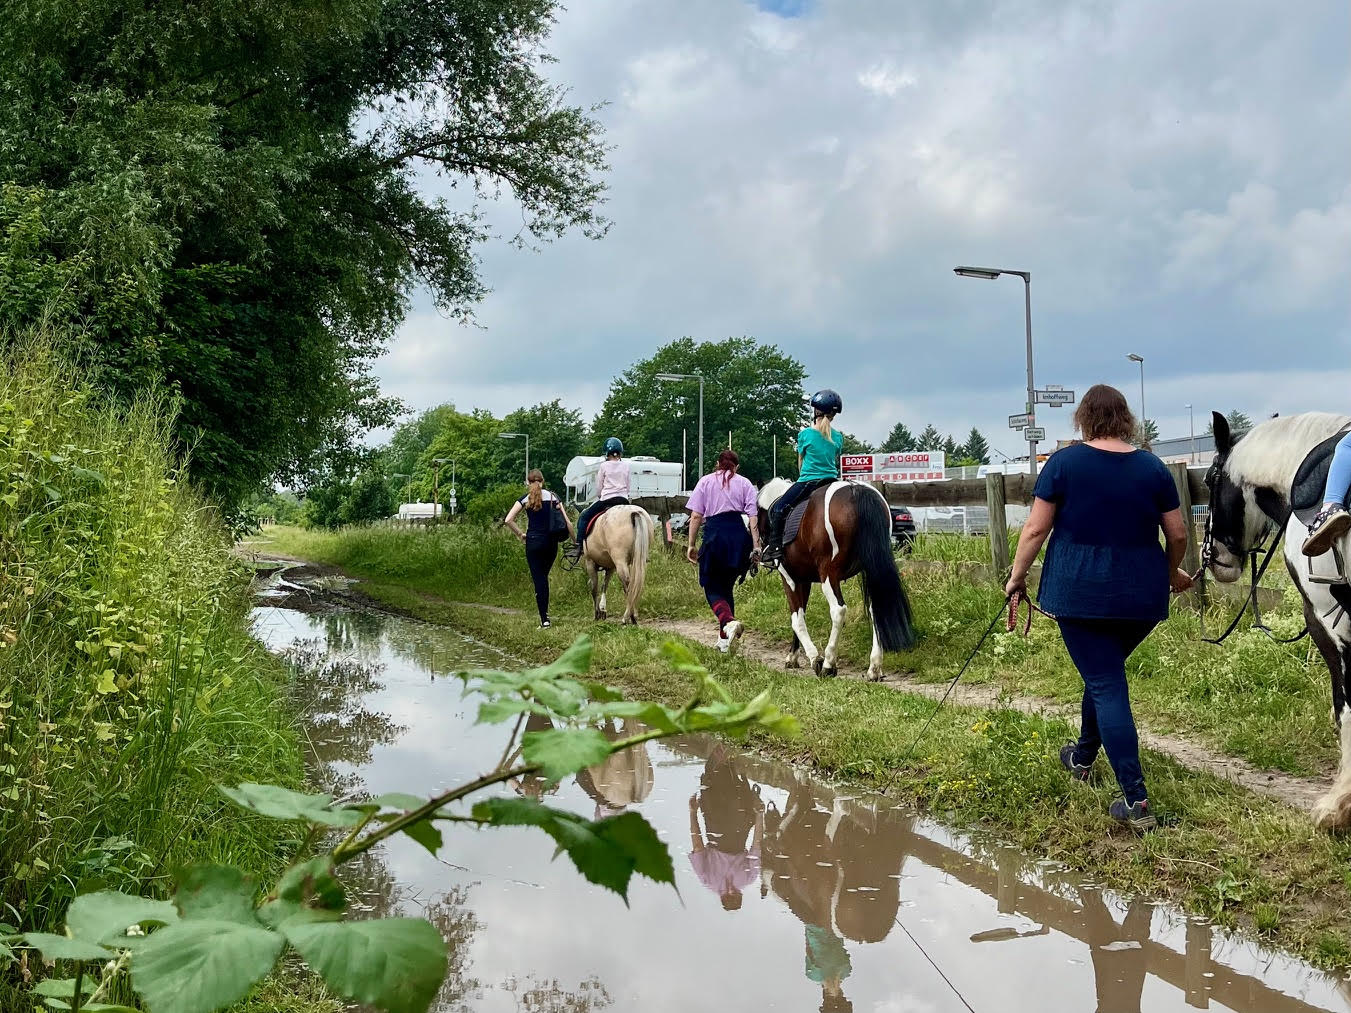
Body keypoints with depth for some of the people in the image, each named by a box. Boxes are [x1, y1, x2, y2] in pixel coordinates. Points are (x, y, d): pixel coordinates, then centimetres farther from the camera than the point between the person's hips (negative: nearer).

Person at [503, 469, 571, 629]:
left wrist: (520, 534, 4)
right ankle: (544, 613, 18)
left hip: (533, 542, -2)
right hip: (551, 542, 2)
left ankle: (544, 620, -4)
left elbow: (508, 520, -8)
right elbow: (566, 521, 0)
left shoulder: (525, 499, 1)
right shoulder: (553, 497, 5)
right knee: (544, 577, 19)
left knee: (538, 579, 0)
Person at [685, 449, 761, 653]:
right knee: (727, 586, 17)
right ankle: (724, 639, 17)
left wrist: (691, 545, 5)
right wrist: (756, 545, 0)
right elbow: (752, 516, 1)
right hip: (739, 535, 2)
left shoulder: (705, 482, 9)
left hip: (714, 534, -2)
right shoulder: (745, 483, 11)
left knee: (712, 588, 4)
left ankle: (728, 621, -26)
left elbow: (696, 516, 2)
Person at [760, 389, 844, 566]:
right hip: (831, 481, 5)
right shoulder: (838, 437, 5)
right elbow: (836, 462, 14)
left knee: (778, 509, 5)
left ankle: (775, 550, -6)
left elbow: (800, 463, 6)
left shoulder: (806, 434, -6)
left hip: (808, 481, -5)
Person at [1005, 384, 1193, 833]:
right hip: (1142, 594, 4)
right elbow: (1178, 534, 6)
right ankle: (1083, 756, 44)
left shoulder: (1064, 462, -5)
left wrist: (1017, 576, 6)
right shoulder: (1153, 467, 3)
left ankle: (1136, 802, -8)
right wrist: (1173, 573, 24)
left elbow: (1035, 529, -6)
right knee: (1106, 671, 25)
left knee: (1105, 685, -2)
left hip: (1080, 592, -4)